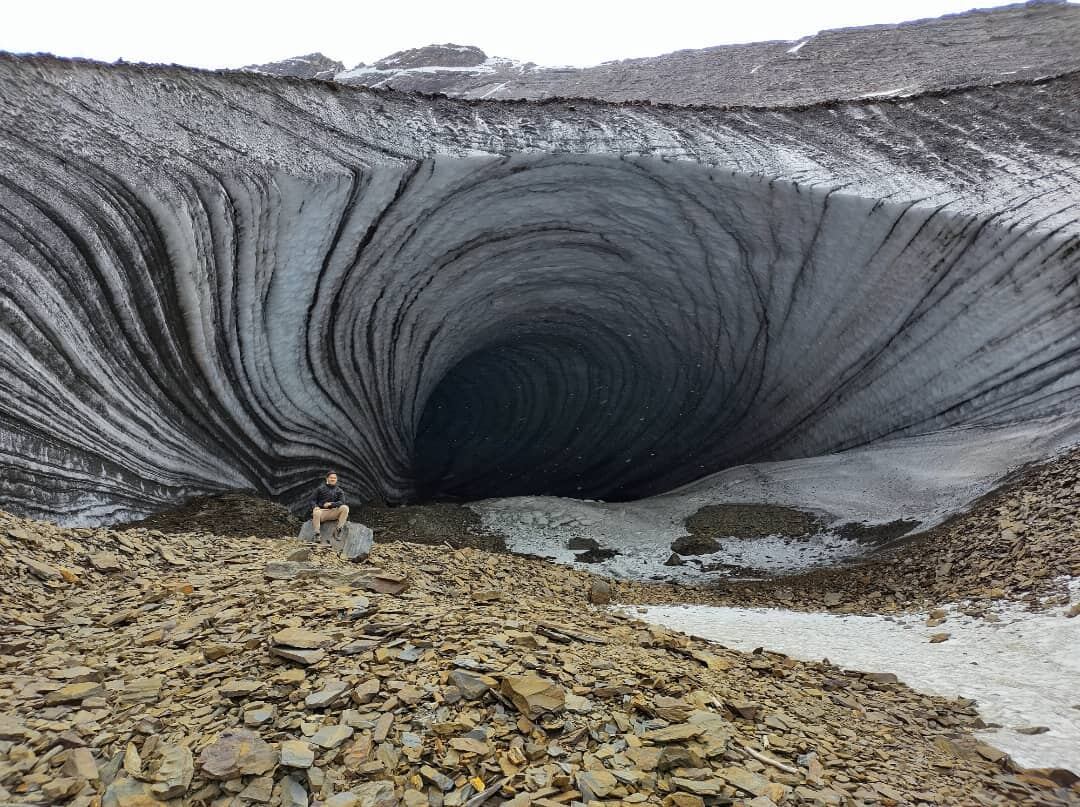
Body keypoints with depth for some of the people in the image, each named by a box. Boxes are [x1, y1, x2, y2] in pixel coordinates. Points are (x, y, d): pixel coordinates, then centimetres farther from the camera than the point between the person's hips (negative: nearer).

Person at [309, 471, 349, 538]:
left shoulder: (339, 491, 13)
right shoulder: (321, 488, 9)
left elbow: (342, 502, -1)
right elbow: (312, 500, 8)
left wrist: (331, 504, -16)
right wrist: (315, 507, -13)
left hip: (333, 512, 2)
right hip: (321, 511, -2)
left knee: (345, 508, -25)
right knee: (316, 512, -39)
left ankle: (338, 529, -23)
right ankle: (317, 534, -32)